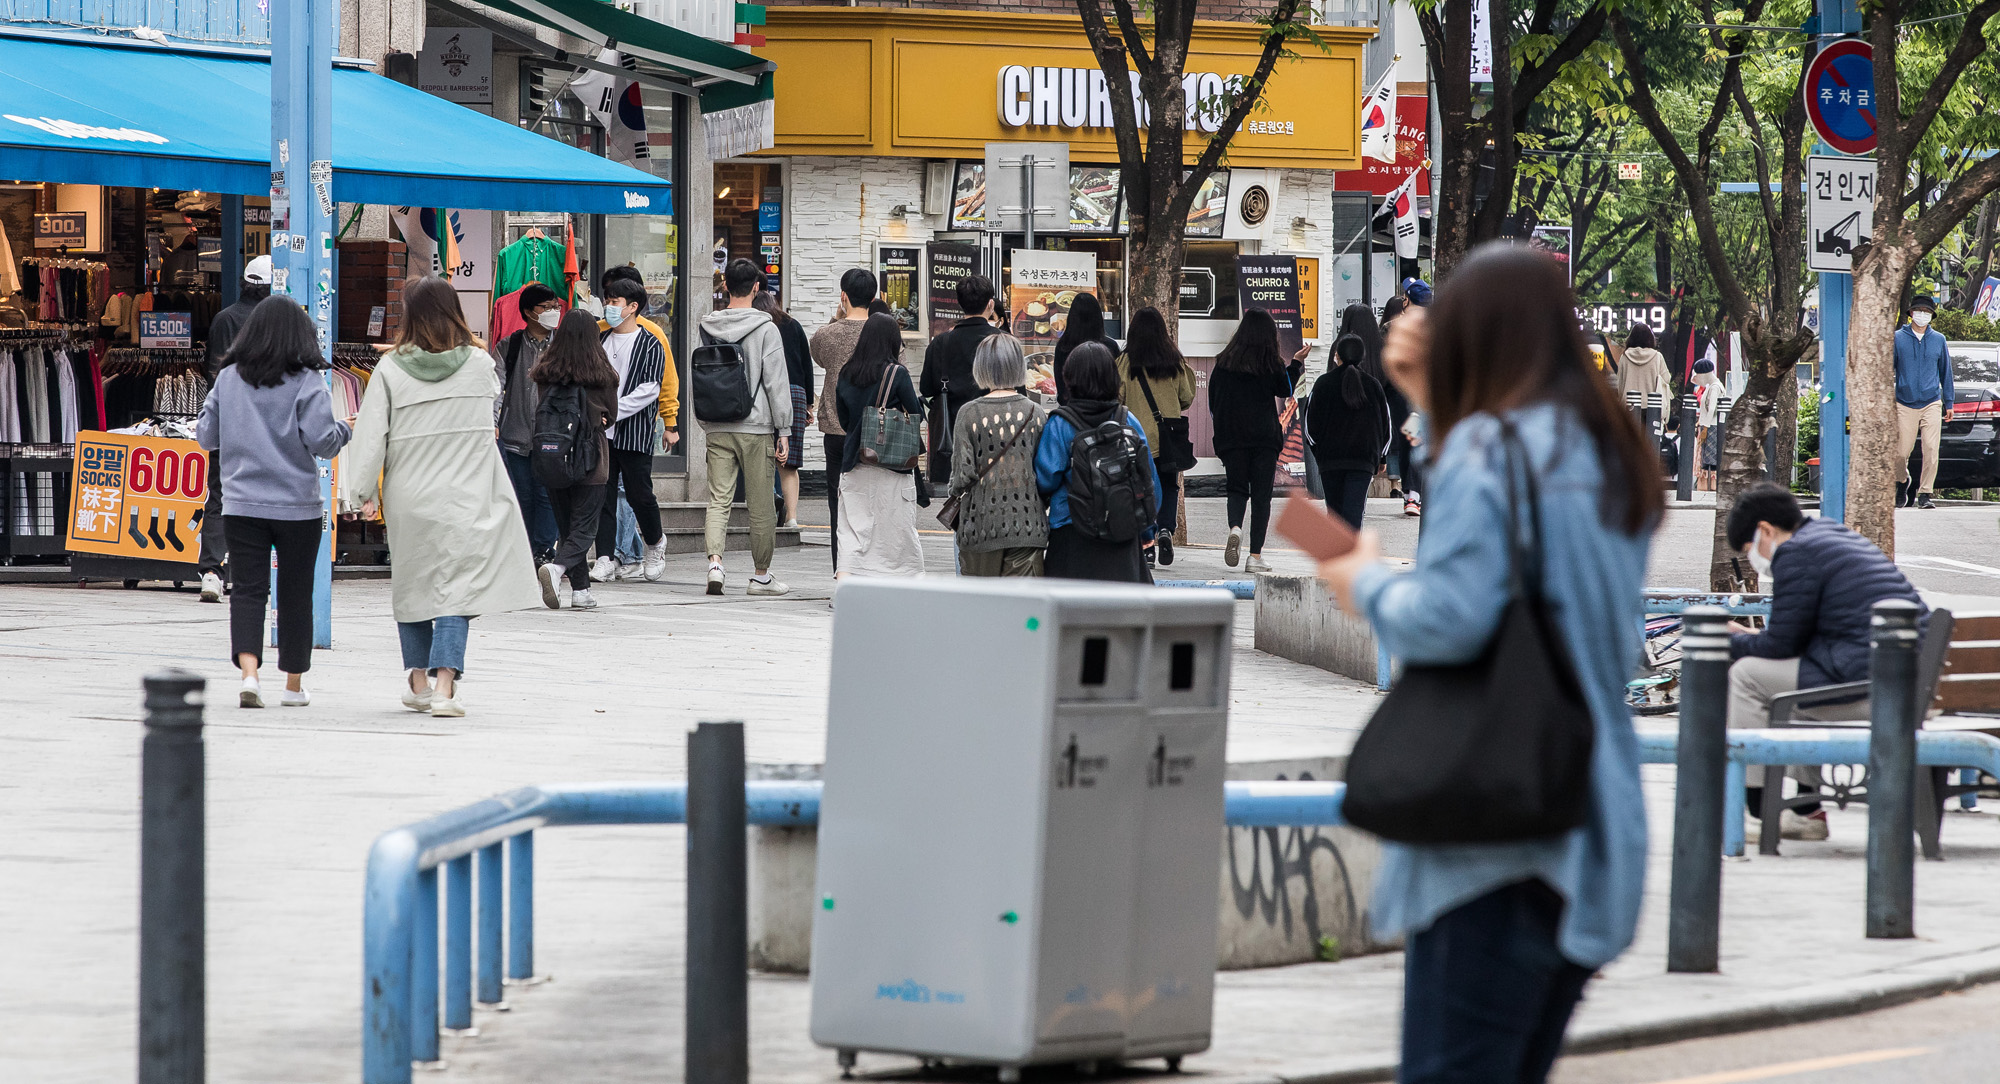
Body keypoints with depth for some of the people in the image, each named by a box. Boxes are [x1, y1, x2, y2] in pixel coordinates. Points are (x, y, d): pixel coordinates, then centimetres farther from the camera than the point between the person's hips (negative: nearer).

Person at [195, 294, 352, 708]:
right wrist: (343, 430, 6)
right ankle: (294, 685, 20)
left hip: (241, 503, 2)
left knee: (247, 590, 0)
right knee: (295, 593, 11)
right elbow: (322, 440, -14)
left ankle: (249, 671, -22)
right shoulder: (306, 381, -9)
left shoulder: (228, 378, 2)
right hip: (297, 506, -2)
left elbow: (206, 436, 8)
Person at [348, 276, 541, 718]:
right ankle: (445, 684, -16)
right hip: (466, 497, 0)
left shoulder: (391, 370, -7)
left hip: (408, 496, 0)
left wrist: (366, 491, 3)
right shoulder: (479, 364, -2)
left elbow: (371, 436, -7)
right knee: (457, 584, -2)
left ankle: (419, 680, 25)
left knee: (413, 582, 17)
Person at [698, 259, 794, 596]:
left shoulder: (708, 326, 5)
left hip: (716, 428, 3)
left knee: (718, 500, 3)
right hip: (755, 427, -3)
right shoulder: (766, 328, -7)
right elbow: (777, 382, -7)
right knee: (761, 505, 6)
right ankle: (761, 575, 12)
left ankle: (715, 562, -17)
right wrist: (784, 431, -4)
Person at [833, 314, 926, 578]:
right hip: (892, 465, -3)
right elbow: (917, 415, -5)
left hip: (854, 464, 3)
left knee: (851, 533, 2)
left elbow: (844, 420, 11)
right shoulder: (897, 374, -11)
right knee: (899, 530, 7)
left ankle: (844, 579, -15)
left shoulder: (846, 374, 3)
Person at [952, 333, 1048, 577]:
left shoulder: (970, 414, -6)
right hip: (1028, 525, 1)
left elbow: (963, 475, -8)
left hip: (981, 525, -1)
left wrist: (956, 493, 13)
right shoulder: (1035, 413, -1)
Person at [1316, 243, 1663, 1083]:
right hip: (1595, 841, 8)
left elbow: (1449, 618, -20)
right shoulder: (1610, 456, 15)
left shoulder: (1489, 446, -10)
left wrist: (1366, 587, -1)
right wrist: (1431, 403, 25)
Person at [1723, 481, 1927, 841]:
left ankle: (1754, 808, 7)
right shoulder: (1841, 538, 24)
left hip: (1868, 687, -10)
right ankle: (1808, 809, 29)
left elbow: (1781, 644, -6)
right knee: (1796, 675, 32)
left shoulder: (1795, 552, -7)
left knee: (1746, 674, 1)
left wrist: (1732, 643, 11)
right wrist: (1752, 637, 27)